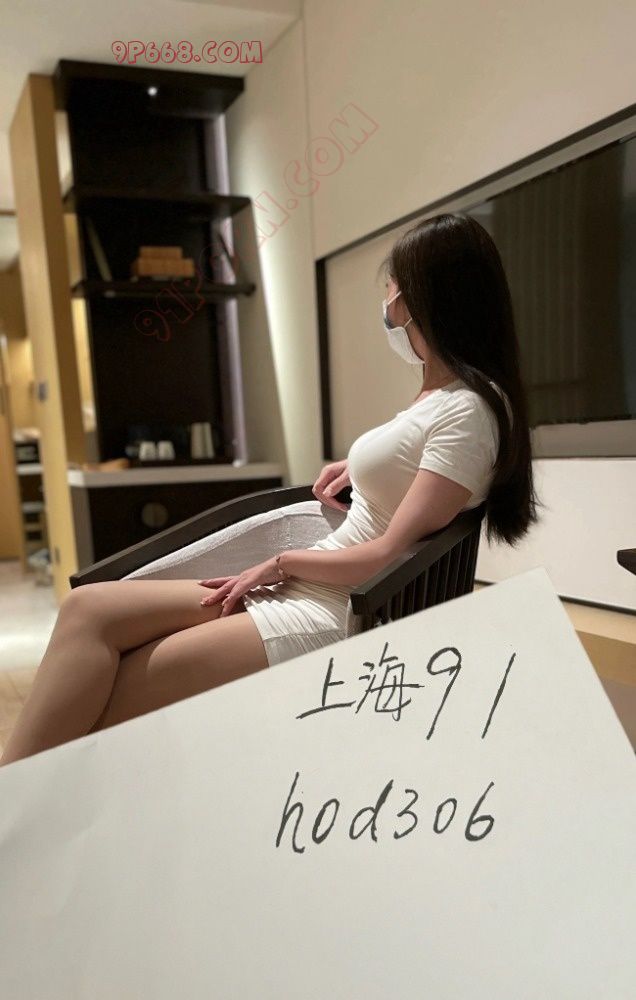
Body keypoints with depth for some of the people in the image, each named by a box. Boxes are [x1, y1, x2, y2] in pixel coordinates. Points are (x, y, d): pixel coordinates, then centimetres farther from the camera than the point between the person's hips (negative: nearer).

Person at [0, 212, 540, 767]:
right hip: (302, 592, 9)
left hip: (333, 615, -9)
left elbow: (391, 554, -16)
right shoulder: (438, 393, 16)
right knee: (88, 607, -6)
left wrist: (280, 563, -5)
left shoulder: (467, 410, -12)